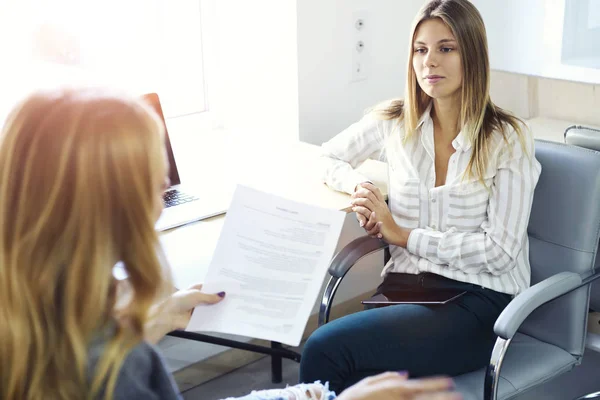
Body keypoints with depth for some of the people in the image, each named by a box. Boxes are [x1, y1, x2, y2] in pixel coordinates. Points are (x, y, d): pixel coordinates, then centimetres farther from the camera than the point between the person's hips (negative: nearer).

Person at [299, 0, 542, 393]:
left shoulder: (508, 138, -2)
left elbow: (500, 251, -9)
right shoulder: (394, 121, 9)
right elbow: (328, 159, 23)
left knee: (325, 349, -28)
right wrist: (361, 185, 1)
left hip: (478, 301, -3)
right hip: (405, 286, 4)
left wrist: (405, 236, -9)